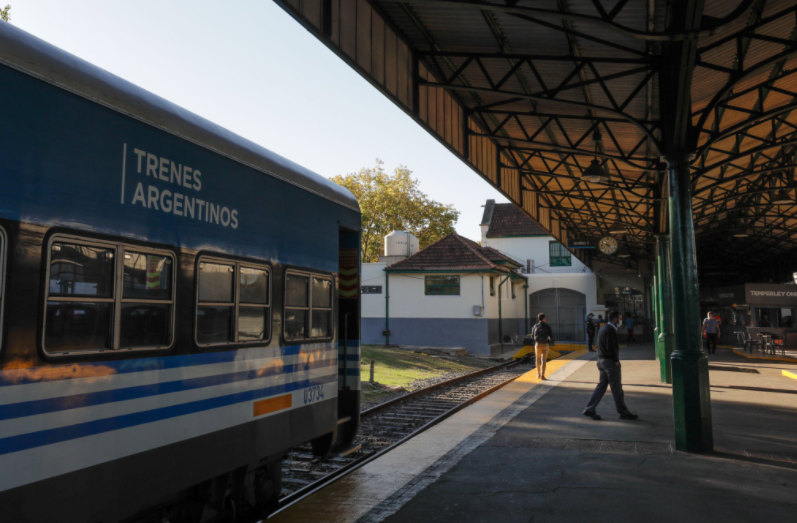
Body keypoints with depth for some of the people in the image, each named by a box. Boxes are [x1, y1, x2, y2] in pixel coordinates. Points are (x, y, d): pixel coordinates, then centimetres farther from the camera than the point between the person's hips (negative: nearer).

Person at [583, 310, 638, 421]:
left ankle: (590, 409, 10)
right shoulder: (610, 330, -17)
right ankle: (623, 412, 11)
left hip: (602, 360, 10)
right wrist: (616, 360, -12)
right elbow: (610, 347, -23)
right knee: (616, 388, 1)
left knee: (601, 386, 12)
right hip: (610, 362, -10)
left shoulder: (603, 328, 13)